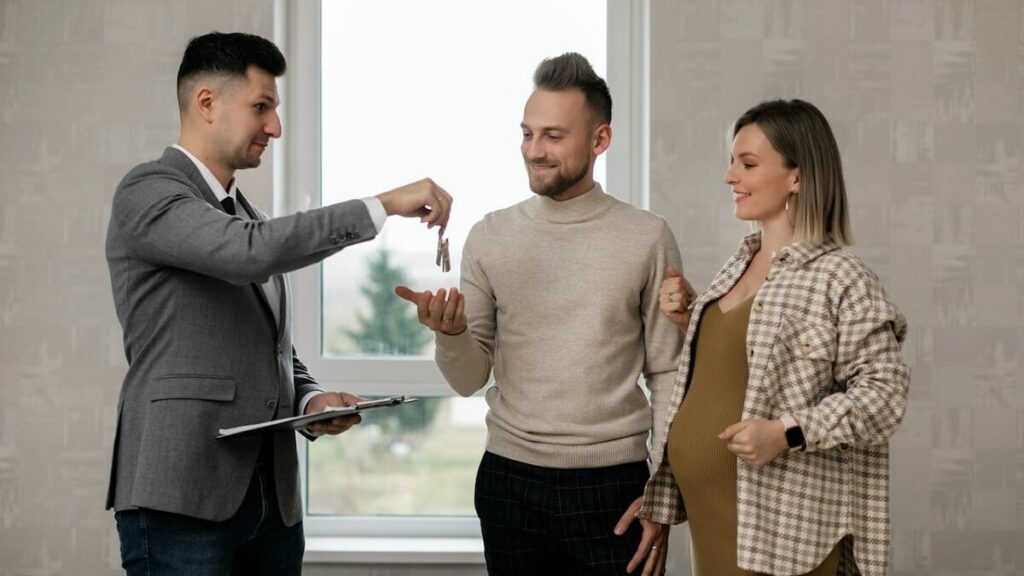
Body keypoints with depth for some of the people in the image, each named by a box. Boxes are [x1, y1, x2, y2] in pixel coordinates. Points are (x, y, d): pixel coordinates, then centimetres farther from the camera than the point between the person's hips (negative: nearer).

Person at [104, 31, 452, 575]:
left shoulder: (248, 216, 20)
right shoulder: (147, 191, -6)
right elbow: (250, 251, -23)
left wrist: (311, 400, 4)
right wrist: (385, 204, -20)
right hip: (181, 495, -8)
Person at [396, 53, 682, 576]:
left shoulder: (648, 239, -2)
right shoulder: (491, 237, 3)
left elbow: (668, 374, 1)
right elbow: (469, 380, 4)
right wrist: (450, 333, -17)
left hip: (611, 484, -2)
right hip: (509, 479, 2)